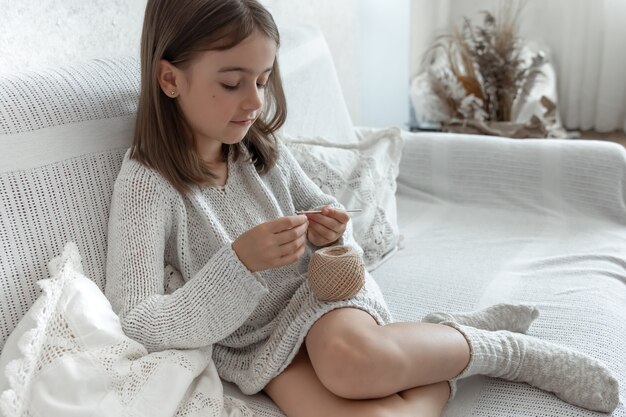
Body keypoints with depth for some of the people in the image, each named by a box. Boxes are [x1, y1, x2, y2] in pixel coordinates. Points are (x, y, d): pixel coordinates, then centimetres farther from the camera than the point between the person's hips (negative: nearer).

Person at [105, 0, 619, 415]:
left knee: (350, 357, -35)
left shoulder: (263, 148, 0)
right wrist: (239, 262, -32)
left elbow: (325, 210, 15)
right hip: (256, 345, -2)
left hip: (319, 288, 3)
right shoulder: (146, 185, -14)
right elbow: (139, 325, -21)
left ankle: (506, 349, -10)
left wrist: (329, 234, -10)